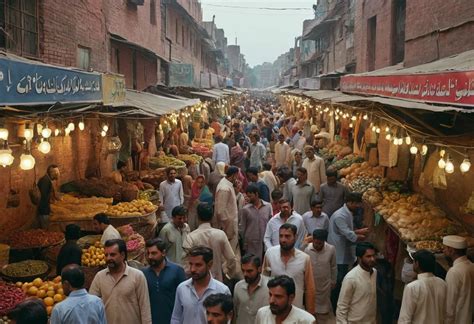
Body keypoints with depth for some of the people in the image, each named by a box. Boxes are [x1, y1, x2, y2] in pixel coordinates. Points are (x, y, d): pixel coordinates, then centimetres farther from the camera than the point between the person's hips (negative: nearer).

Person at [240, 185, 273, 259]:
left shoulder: (268, 206, 0)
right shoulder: (245, 209, -3)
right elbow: (242, 227, 3)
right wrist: (243, 244, 3)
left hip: (265, 242, 1)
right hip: (251, 244, -1)